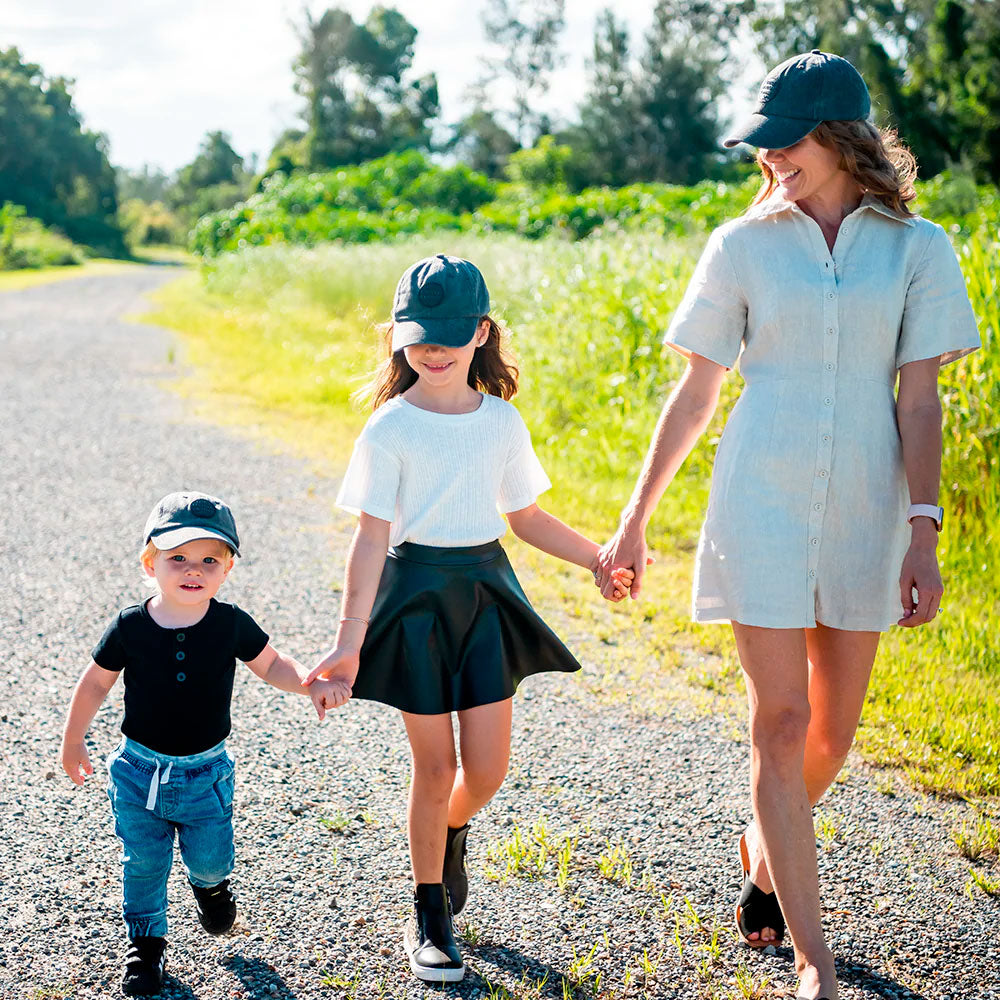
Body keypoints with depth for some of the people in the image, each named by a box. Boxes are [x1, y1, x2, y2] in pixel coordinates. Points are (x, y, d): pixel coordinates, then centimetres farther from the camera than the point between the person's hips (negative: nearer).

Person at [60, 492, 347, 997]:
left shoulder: (232, 624, -12)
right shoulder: (130, 627, -13)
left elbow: (271, 666, 3)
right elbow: (96, 683, 1)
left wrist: (313, 684, -15)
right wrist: (73, 743, 9)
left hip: (205, 772, 0)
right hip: (139, 769, 0)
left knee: (211, 857, 7)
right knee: (143, 863, 10)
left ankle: (209, 883, 44)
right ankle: (146, 942, 32)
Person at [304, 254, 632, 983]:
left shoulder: (502, 422, 4)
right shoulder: (390, 430, -8)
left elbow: (526, 517, 16)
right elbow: (370, 538, -12)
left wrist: (600, 558, 10)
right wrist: (349, 644, -18)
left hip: (487, 592, 3)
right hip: (416, 594, -3)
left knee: (488, 768, 1)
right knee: (435, 766, 2)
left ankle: (451, 832, 38)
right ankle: (430, 920, 21)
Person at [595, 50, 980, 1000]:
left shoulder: (917, 247, 2)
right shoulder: (743, 245, 2)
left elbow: (918, 400, 0)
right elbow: (694, 392, 5)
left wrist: (923, 534, -8)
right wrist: (634, 521, 5)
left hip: (864, 510, 2)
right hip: (761, 503, -1)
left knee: (834, 727, 11)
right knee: (780, 721, -6)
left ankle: (763, 849, 42)